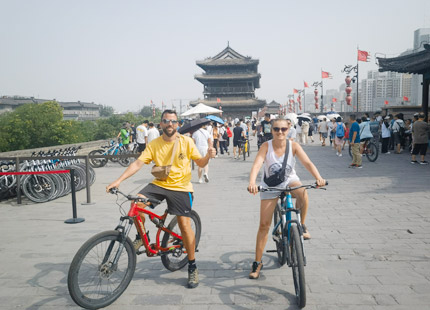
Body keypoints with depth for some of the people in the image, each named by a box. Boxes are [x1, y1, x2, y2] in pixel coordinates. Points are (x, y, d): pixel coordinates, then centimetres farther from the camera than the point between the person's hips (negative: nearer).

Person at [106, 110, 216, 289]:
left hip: (180, 187, -2)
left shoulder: (186, 142, -2)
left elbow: (200, 163, -1)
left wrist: (208, 156, -24)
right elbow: (138, 163, -7)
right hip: (159, 184, 2)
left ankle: (192, 267, 12)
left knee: (184, 225, -7)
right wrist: (118, 181, -17)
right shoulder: (154, 144, 1)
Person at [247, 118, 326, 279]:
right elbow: (256, 165, -31)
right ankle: (258, 262, 13)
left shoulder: (293, 145, -15)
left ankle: (301, 225, -8)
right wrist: (252, 183, -49)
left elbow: (307, 162, -24)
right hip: (270, 185, 0)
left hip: (290, 180, 1)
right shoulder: (266, 146, -19)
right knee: (264, 224, -1)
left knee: (303, 194, -36)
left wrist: (318, 178, -42)